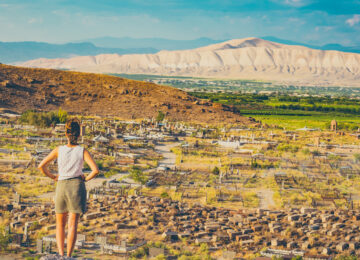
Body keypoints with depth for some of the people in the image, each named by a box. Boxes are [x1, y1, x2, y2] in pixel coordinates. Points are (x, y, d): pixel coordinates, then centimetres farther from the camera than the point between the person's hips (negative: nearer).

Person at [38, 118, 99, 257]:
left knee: (60, 224, 14)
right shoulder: (83, 151, -4)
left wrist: (53, 177, 13)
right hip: (77, 186, -1)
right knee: (72, 225, 1)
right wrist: (86, 179, 3)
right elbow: (95, 170, -13)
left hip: (61, 187, 1)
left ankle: (61, 255, 1)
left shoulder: (59, 150, -1)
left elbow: (41, 166, 0)